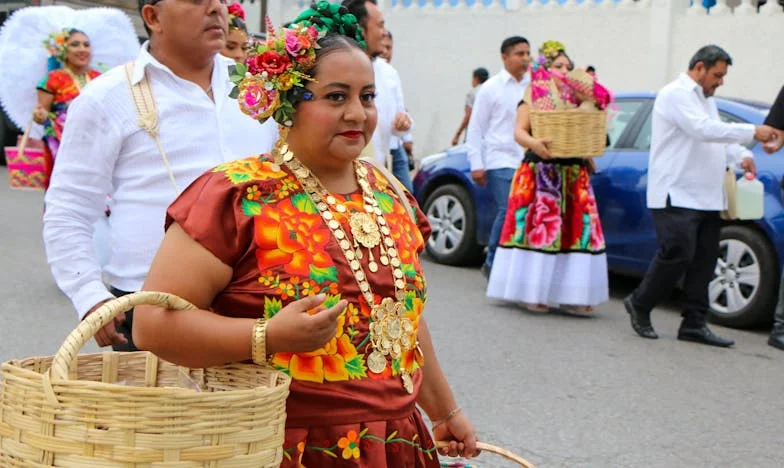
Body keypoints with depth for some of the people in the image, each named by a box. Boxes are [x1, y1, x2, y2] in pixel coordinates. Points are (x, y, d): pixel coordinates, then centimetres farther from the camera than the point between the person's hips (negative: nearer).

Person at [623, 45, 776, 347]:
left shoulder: (706, 100, 23)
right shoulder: (675, 95, -9)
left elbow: (719, 136, 26)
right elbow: (703, 130, -22)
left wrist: (741, 155, 5)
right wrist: (752, 132, -20)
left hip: (705, 198, 9)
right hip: (676, 196, -9)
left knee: (704, 260, 5)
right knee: (677, 254, -13)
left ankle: (694, 324, 9)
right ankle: (639, 305, 7)